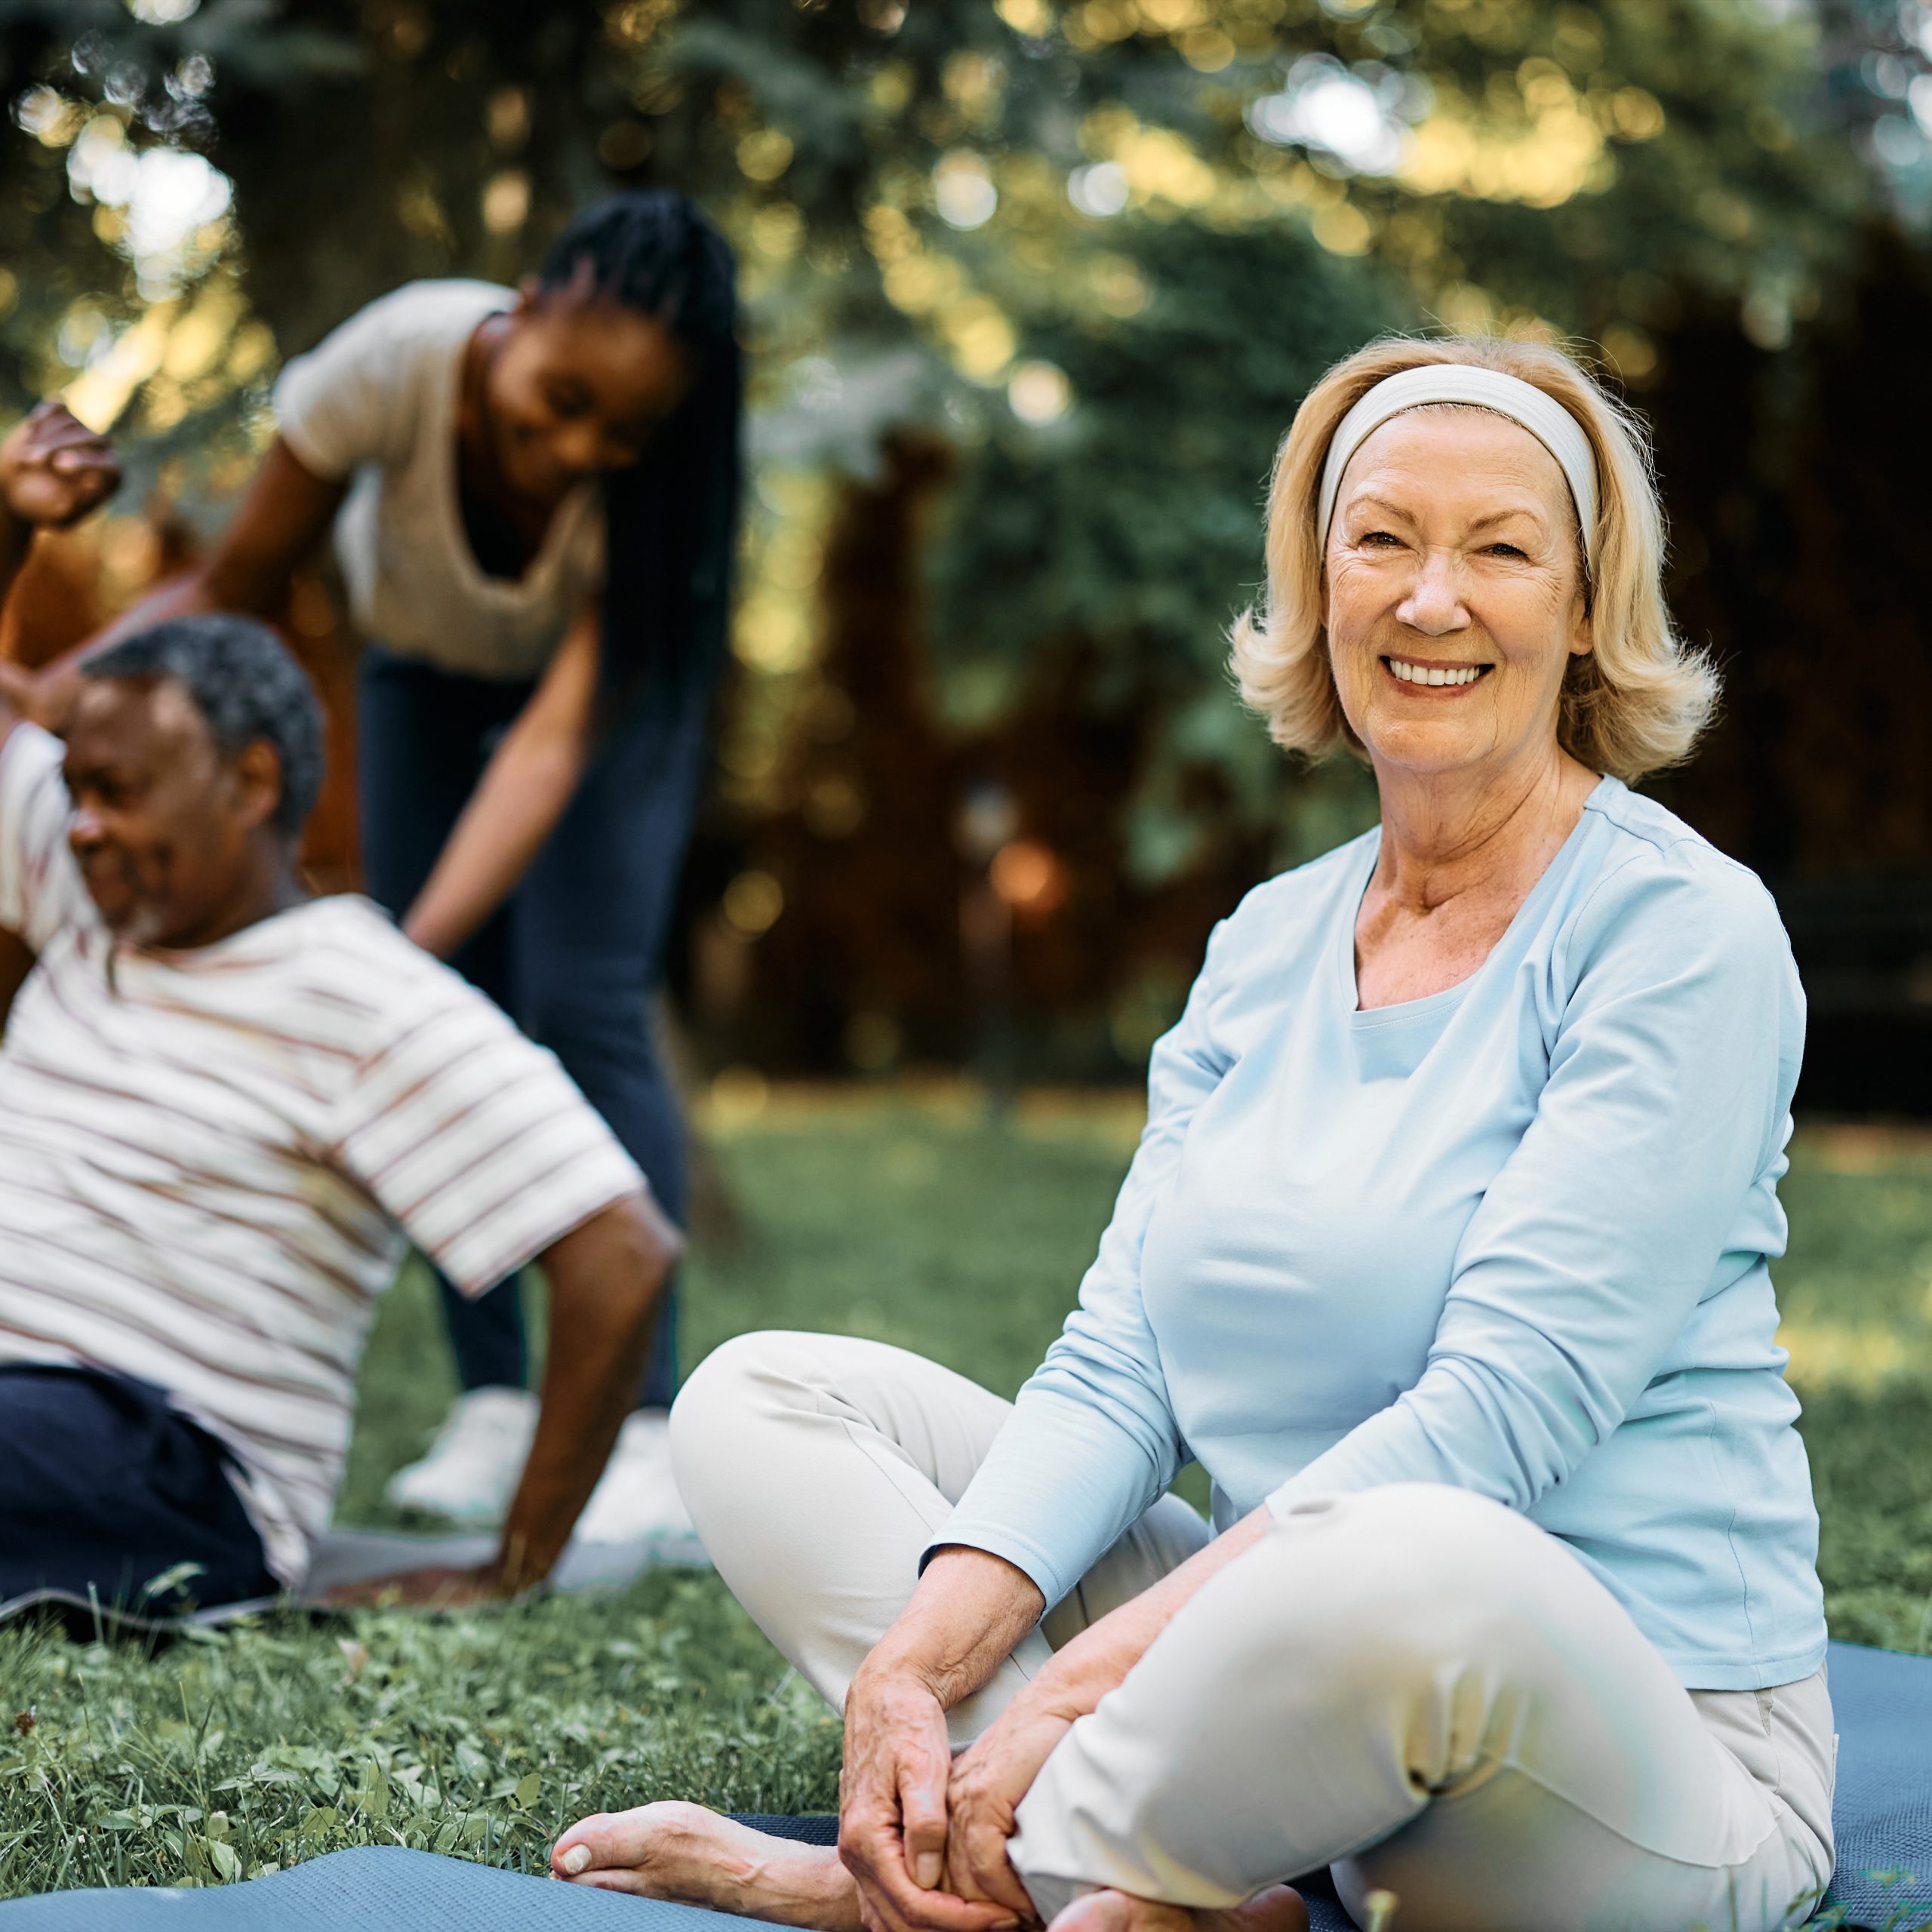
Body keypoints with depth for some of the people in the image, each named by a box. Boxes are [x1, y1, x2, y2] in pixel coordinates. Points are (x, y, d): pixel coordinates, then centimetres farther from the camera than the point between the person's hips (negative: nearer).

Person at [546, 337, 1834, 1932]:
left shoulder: (1686, 932, -10)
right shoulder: (1265, 947, 10)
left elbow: (1497, 1414, -19)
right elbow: (1120, 1368, 3)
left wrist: (1083, 1683, -24)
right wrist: (913, 1663, -15)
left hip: (1646, 1731, -6)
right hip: (1301, 1678, 7)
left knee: (1411, 1565, -42)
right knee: (759, 1398, 4)